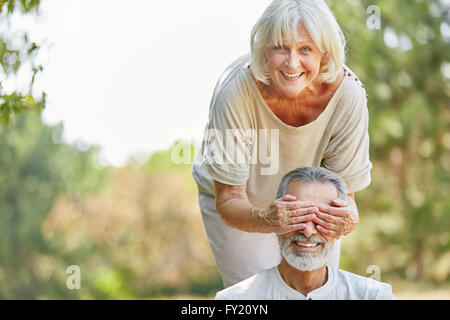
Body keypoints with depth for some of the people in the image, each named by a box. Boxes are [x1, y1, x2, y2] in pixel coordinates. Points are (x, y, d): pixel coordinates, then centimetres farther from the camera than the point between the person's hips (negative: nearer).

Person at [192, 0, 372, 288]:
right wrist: (266, 219, -50)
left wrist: (347, 219, -45)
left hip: (312, 207, 2)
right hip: (242, 207, -2)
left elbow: (344, 194, -21)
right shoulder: (236, 91, -35)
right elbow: (228, 202, -29)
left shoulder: (348, 95, -30)